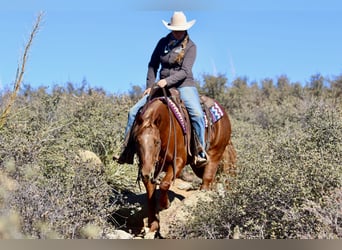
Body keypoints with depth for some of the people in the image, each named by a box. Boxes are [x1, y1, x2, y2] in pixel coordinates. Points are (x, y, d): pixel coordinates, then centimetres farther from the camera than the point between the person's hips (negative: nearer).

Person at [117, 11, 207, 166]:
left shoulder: (190, 46, -5)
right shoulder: (163, 43, 6)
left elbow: (185, 71, -15)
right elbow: (153, 65, 12)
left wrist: (167, 81, -28)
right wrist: (149, 86, 2)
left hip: (184, 85, -4)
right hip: (162, 86, 4)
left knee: (197, 114, -31)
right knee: (134, 111, -5)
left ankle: (201, 152, -22)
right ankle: (126, 150, 1)